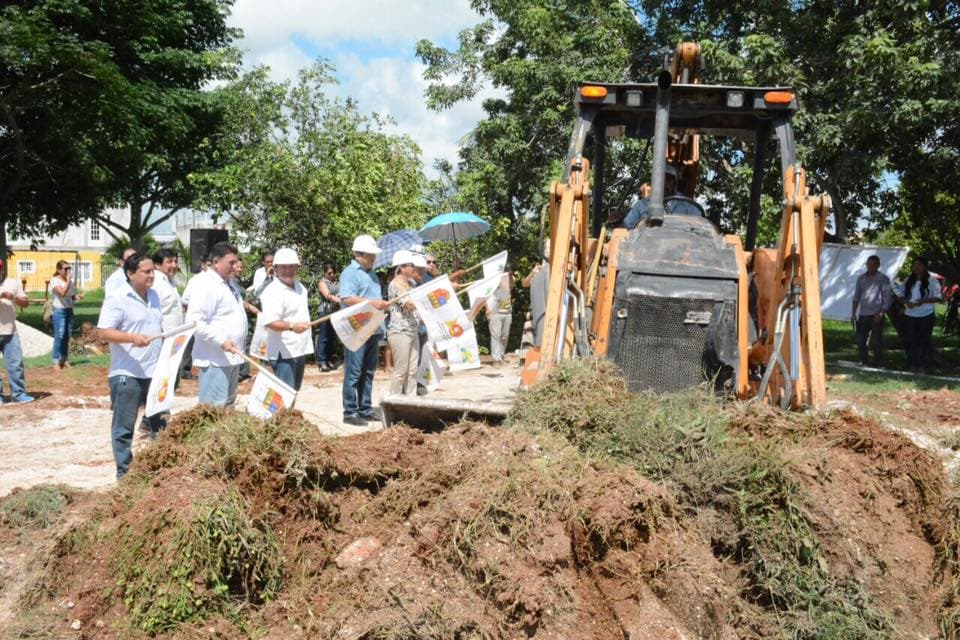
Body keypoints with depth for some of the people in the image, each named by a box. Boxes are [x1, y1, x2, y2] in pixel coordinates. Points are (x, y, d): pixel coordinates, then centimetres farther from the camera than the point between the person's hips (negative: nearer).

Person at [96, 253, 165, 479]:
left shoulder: (154, 295, 11)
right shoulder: (117, 299, -13)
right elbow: (104, 332, -18)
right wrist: (132, 337, -31)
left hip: (155, 371, 7)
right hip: (127, 374, -7)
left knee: (161, 421, 15)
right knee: (124, 426, 4)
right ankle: (124, 470, 14)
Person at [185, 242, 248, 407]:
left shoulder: (227, 285, 17)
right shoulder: (208, 287, -15)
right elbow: (194, 321, -23)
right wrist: (221, 341, -25)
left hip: (232, 357, 10)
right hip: (216, 360, -10)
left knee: (228, 404, 17)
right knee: (214, 407, -10)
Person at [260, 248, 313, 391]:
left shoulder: (299, 286, 11)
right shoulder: (272, 292, -19)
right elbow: (270, 322, -30)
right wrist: (291, 326, -44)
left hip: (300, 349, 9)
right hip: (284, 352, -9)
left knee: (294, 390, 18)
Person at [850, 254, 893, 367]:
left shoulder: (883, 279, -3)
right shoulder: (861, 278, 10)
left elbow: (888, 298, -5)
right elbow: (856, 296, 15)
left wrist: (881, 313, -13)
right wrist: (853, 313, 10)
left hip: (876, 316, -4)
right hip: (863, 315, 4)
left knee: (876, 342, -3)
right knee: (860, 341, 4)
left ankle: (878, 364, 8)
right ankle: (863, 363, 15)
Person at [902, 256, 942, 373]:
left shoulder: (931, 281, -4)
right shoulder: (908, 281, 10)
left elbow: (938, 297, -6)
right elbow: (903, 296, 15)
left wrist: (924, 301, -21)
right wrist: (906, 302, -8)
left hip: (926, 315, -4)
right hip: (910, 315, 4)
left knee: (925, 340, -1)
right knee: (911, 340, 5)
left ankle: (925, 365, 6)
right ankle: (912, 364, 12)